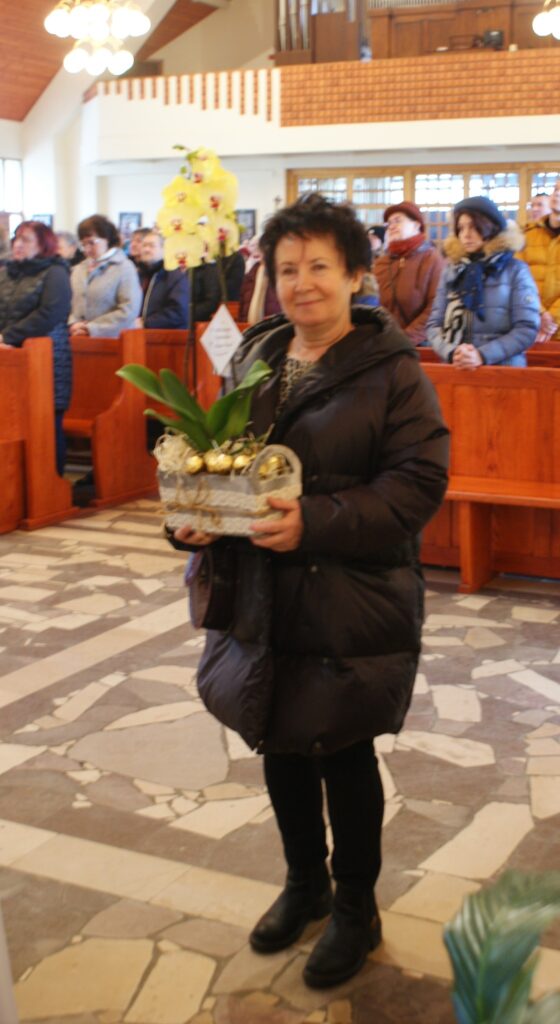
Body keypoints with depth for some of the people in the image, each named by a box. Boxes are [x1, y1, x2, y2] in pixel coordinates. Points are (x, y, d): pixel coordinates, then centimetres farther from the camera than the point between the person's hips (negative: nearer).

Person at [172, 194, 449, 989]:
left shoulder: (391, 370, -10)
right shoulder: (254, 359, 7)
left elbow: (419, 481, -17)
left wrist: (317, 523, -27)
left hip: (354, 602, -5)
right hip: (264, 594, 5)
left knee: (344, 753, 8)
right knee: (280, 744, 17)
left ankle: (357, 908, 32)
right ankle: (305, 883, 42)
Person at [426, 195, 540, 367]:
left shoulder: (516, 270, 5)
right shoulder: (451, 270, 13)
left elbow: (527, 329, -3)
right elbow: (434, 324, 9)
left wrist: (483, 355, -14)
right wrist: (451, 353, -10)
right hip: (456, 369, 2)